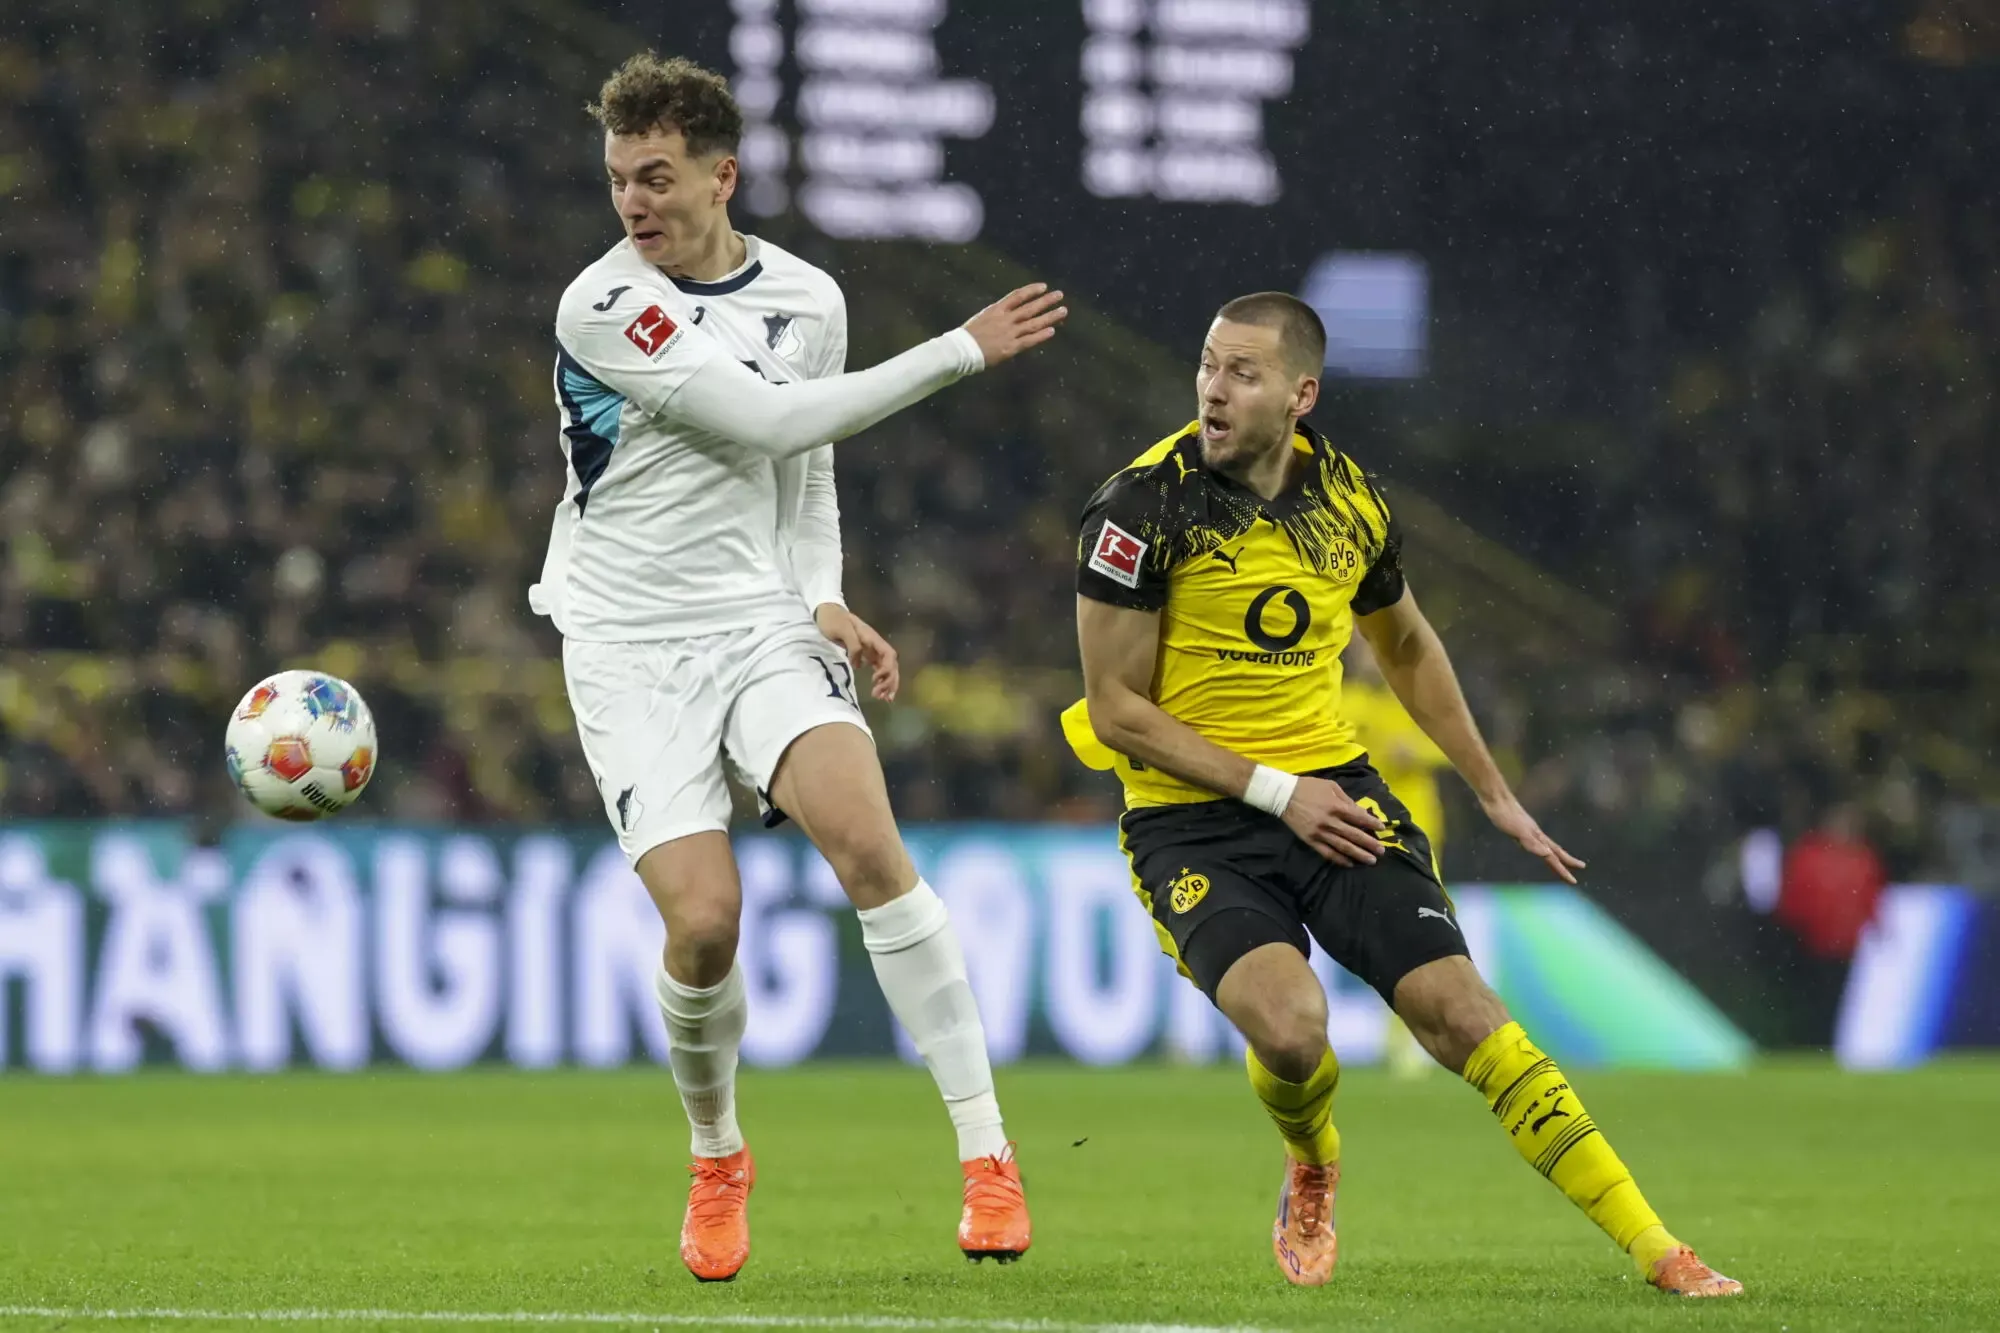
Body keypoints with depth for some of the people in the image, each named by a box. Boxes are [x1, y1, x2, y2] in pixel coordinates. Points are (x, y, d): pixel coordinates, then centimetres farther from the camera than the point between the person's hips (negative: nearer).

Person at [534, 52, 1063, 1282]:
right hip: (630, 644, -3)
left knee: (865, 836, -24)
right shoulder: (603, 306, -12)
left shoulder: (808, 299, 6)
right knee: (704, 918, -15)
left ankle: (987, 1150, -20)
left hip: (761, 624, 3)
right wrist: (958, 352, -15)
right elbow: (767, 419, -18)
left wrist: (826, 602, 2)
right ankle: (718, 1158, 16)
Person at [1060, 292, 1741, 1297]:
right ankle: (1311, 1170, 10)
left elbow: (1406, 648, 23)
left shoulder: (1350, 501, 2)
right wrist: (1274, 791, -15)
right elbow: (1116, 709, -11)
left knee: (1457, 1007, -12)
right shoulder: (1143, 508, -13)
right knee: (1288, 1024, -27)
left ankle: (1655, 1250, -6)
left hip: (1333, 791, 3)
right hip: (1190, 819, -3)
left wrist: (1493, 792, 26)